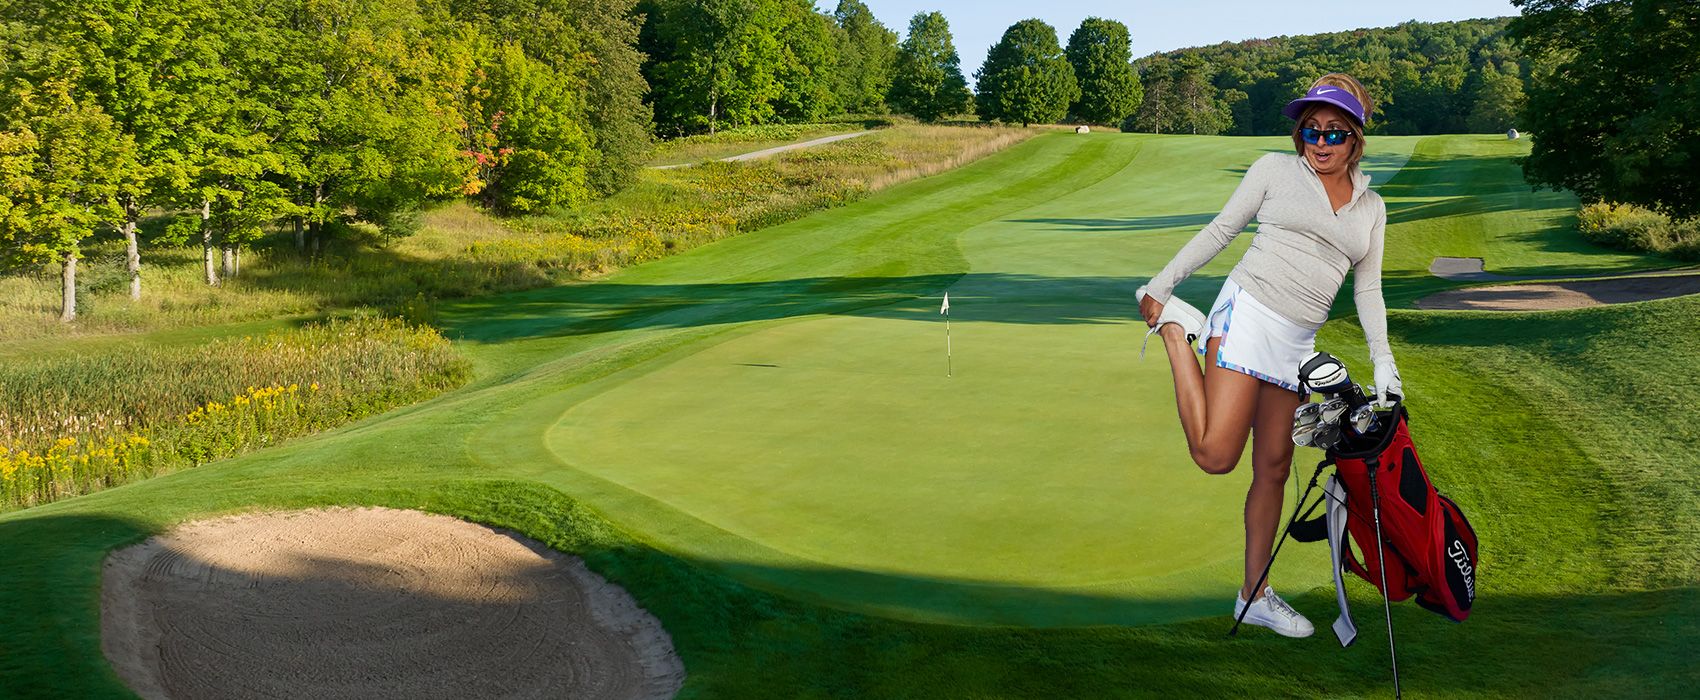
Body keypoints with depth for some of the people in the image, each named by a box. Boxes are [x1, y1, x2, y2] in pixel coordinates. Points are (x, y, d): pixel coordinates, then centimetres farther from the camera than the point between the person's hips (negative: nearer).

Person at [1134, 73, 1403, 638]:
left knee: (1273, 468, 9)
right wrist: (1161, 284, 1)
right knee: (1215, 455, -19)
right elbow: (1220, 230, 6)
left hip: (1297, 344, 5)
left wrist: (1383, 361, 4)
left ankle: (1254, 596, 20)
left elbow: (1368, 289, 16)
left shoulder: (1371, 207, 17)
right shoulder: (1276, 170, 4)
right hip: (1248, 313, -5)